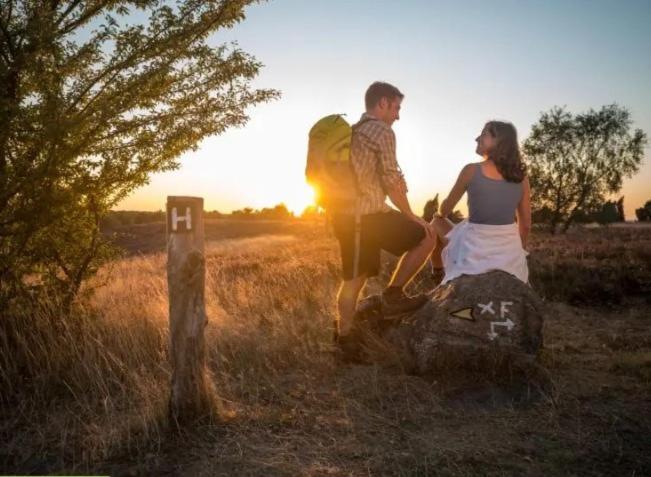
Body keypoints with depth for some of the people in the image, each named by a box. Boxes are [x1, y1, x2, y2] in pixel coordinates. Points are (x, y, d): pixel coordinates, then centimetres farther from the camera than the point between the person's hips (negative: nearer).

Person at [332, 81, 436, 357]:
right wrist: (411, 216, -2)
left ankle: (344, 335, 19)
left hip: (345, 215, 9)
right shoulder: (382, 131, -7)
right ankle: (393, 294, 4)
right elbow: (391, 182, -10)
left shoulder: (351, 132, 20)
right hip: (369, 215, -9)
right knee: (427, 235, 4)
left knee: (354, 277, 15)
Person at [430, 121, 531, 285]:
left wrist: (439, 215, 29)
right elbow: (526, 224, 6)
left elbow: (446, 207, 4)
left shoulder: (472, 170, -11)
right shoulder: (521, 175, 0)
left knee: (436, 223, 23)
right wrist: (519, 251, 24)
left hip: (476, 248, -2)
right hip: (509, 248, 3)